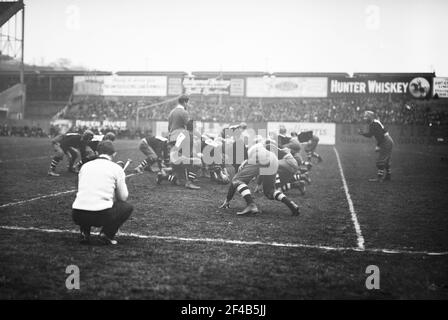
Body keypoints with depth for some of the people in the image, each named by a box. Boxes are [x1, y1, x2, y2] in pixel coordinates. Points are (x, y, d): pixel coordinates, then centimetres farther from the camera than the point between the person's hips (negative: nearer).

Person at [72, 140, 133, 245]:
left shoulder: (85, 166, 18)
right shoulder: (116, 168, 6)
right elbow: (123, 197, 11)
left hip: (77, 216, 4)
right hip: (101, 216, -4)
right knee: (127, 207, 22)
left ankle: (84, 233, 15)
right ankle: (107, 234, 4)